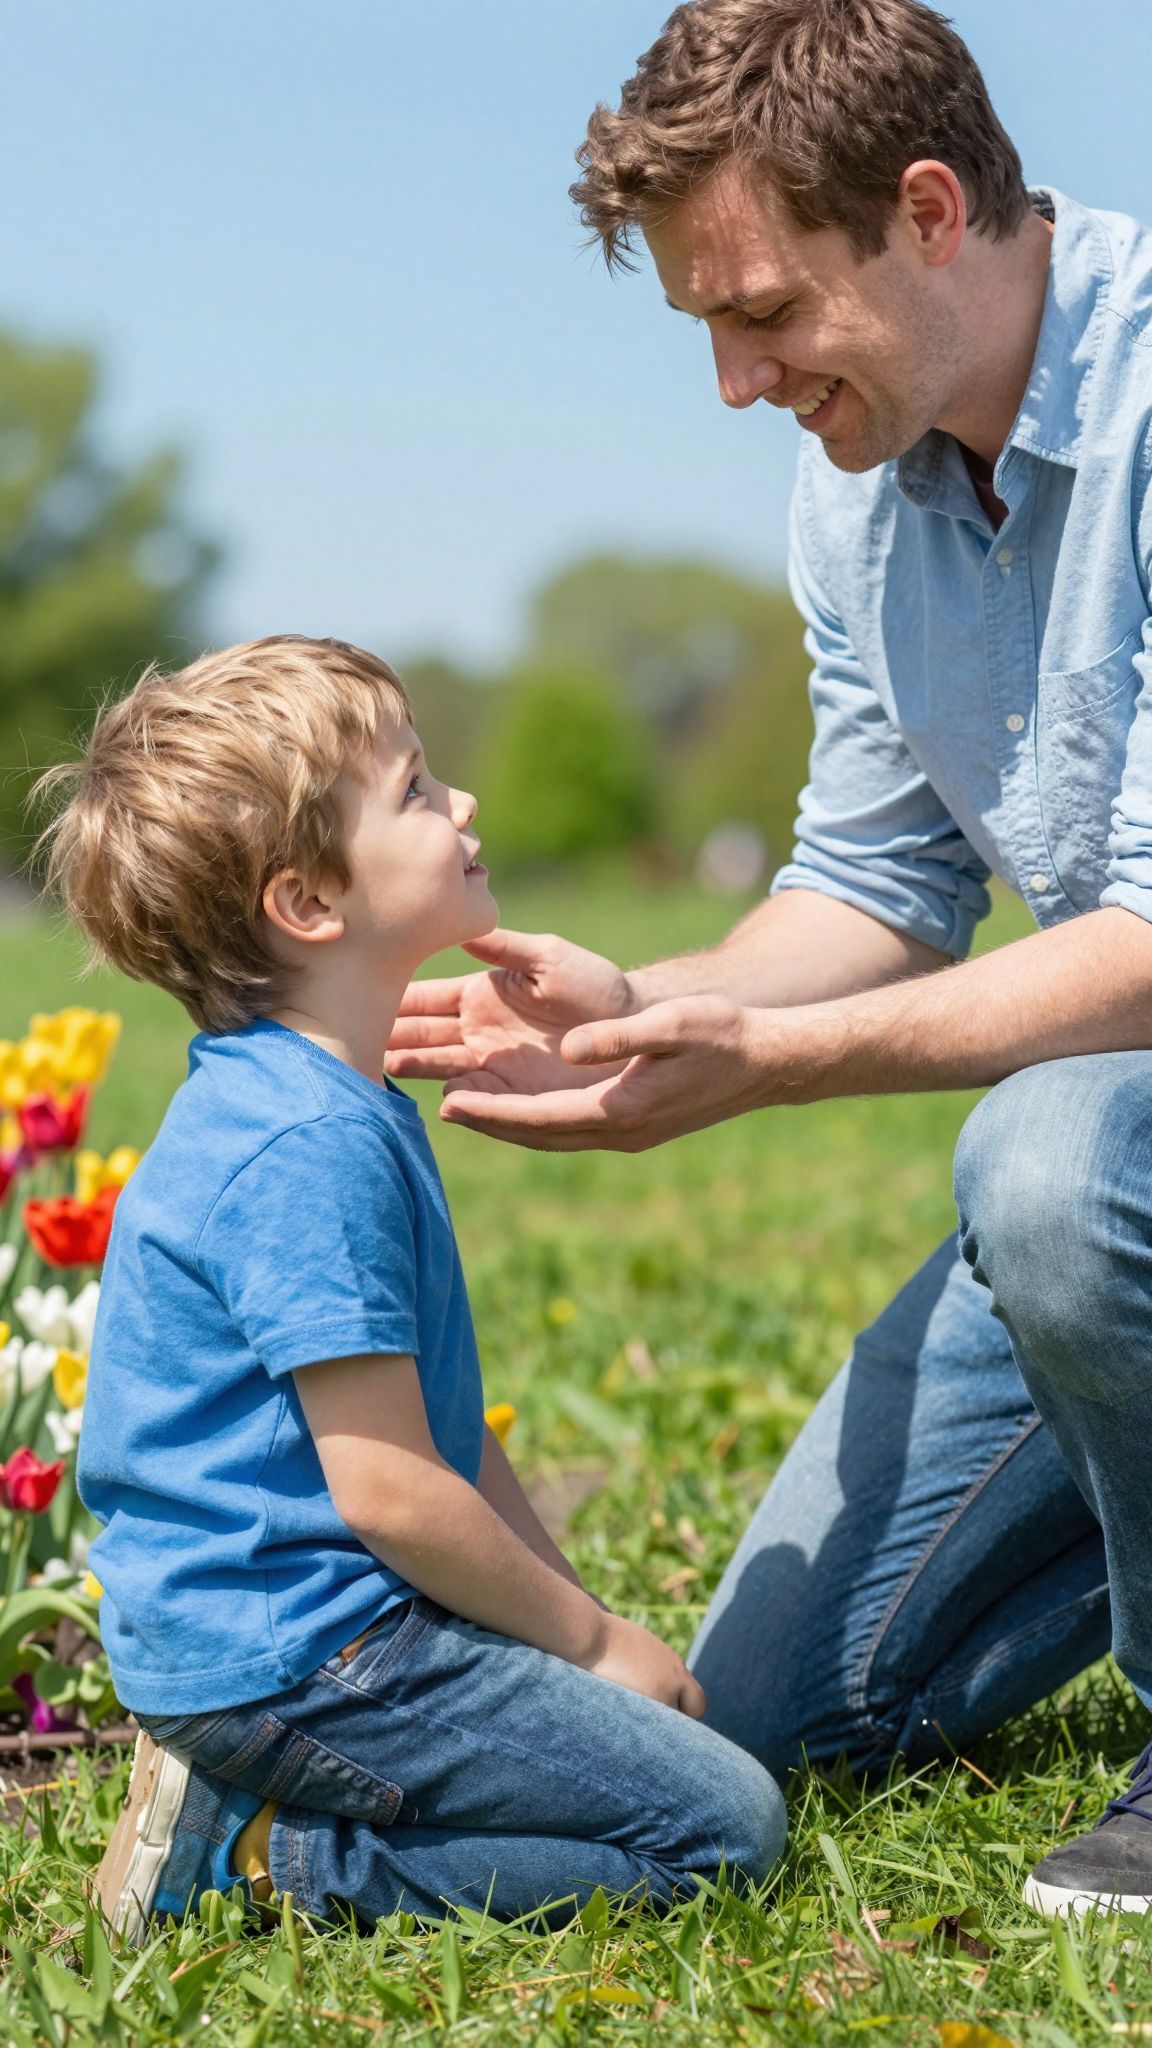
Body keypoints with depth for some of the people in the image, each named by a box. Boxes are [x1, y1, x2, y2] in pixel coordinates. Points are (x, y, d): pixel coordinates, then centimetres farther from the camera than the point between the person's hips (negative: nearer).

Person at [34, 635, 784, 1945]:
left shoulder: (333, 1112, 13)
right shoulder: (308, 1150, -21)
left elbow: (435, 1418, 18)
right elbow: (387, 1488, -21)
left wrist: (571, 1609, 12)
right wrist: (587, 1637, -7)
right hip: (301, 1652, -10)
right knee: (722, 1824, -8)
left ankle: (251, 1800, 7)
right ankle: (267, 1857, -9)